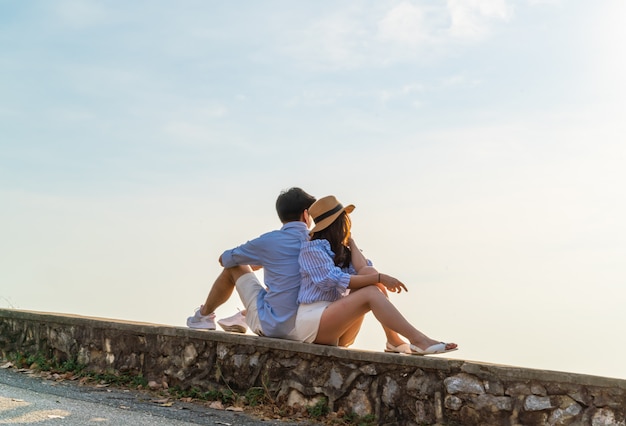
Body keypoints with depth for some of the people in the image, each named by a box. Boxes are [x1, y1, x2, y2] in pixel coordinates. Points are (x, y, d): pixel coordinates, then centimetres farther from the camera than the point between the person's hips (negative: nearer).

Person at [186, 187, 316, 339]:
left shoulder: (270, 241, -9)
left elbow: (224, 259, 5)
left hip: (271, 326, -4)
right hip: (304, 327, 4)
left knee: (233, 266, 14)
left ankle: (203, 315, 34)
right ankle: (241, 318, 43)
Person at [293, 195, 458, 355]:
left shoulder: (342, 251, 20)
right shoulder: (312, 248, -5)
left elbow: (362, 270, 0)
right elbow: (334, 280, -20)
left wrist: (350, 241, 7)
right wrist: (379, 278, -24)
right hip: (311, 321, -7)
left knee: (368, 272, -13)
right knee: (371, 292, -26)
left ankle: (394, 340, -24)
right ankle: (417, 340, -33)